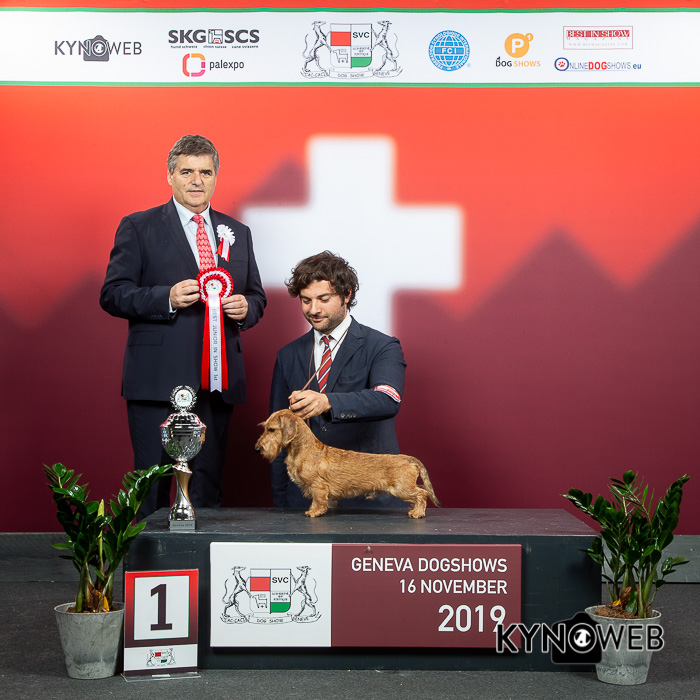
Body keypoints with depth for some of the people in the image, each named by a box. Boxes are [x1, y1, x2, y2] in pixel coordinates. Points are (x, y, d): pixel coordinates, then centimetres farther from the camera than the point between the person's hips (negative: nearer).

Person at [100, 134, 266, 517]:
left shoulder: (237, 233, 16)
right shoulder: (138, 227, 3)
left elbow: (256, 296, 22)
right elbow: (112, 294, -2)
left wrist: (245, 307, -2)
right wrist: (168, 298, -17)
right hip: (158, 381, -4)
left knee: (209, 483, 8)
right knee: (153, 485, -3)